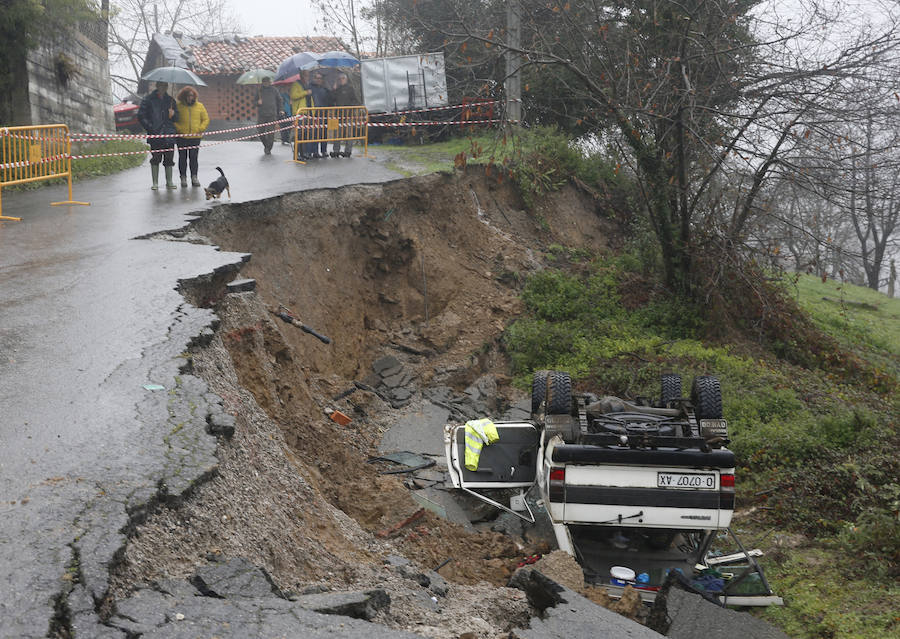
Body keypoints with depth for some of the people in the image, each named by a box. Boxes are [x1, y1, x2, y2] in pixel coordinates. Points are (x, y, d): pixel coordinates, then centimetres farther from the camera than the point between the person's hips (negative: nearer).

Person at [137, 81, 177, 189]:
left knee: (169, 159, 3)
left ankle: (169, 181, 13)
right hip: (155, 135, -3)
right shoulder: (148, 99, 3)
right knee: (155, 159, -2)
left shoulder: (170, 100, 15)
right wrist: (150, 128, -8)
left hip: (169, 135, 3)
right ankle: (155, 182, 5)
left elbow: (176, 117, 21)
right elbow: (141, 116, 0)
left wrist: (173, 114, -2)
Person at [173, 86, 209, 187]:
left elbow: (206, 119, 12)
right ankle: (183, 178, 9)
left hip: (195, 137, 1)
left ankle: (194, 177, 6)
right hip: (182, 137, -1)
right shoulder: (178, 106, 1)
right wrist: (178, 128, -10)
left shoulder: (199, 106, 7)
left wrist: (200, 129, -2)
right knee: (182, 158, 4)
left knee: (194, 158, 0)